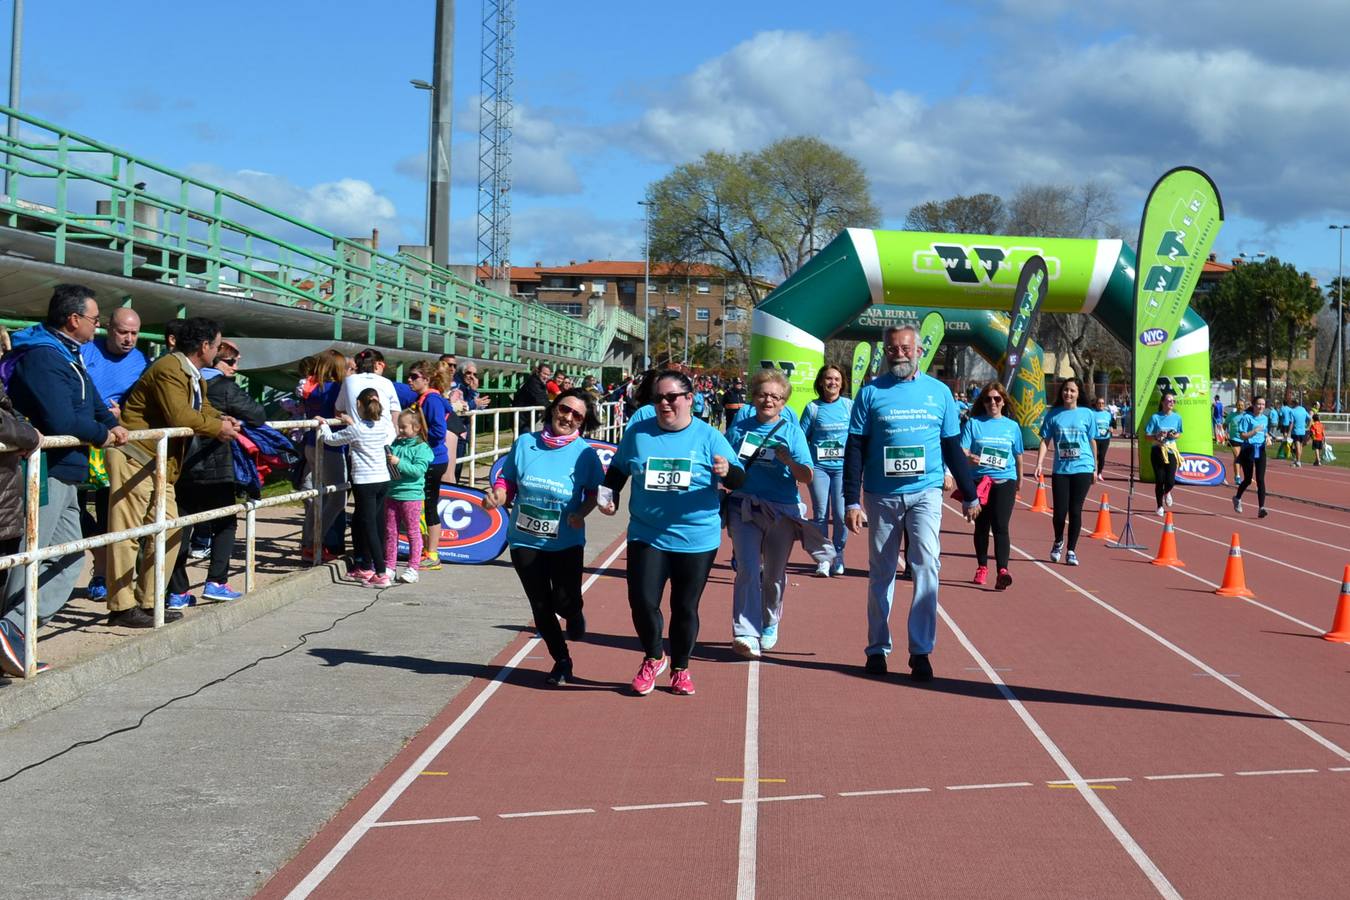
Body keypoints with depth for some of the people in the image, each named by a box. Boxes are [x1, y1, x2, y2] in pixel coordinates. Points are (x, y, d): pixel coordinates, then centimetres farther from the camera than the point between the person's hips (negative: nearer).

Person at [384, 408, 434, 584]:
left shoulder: (421, 448, -7)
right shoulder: (395, 445, 10)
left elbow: (418, 470, -19)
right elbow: (385, 463, 21)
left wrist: (398, 463, -22)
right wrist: (385, 460, -1)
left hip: (411, 495, -6)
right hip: (392, 494, 6)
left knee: (413, 532, 2)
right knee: (390, 531, 9)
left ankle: (412, 568, 6)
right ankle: (389, 566, 17)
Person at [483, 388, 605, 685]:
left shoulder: (585, 453, -8)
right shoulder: (525, 443, -4)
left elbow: (592, 493, 1)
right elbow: (507, 482, 2)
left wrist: (581, 513, -17)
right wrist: (496, 496, -18)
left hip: (566, 543, -2)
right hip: (525, 541, 2)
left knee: (565, 602, -7)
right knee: (541, 606, 8)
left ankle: (574, 615, 34)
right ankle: (561, 661, 30)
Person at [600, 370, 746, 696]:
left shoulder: (708, 437, -4)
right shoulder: (638, 432, 2)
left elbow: (740, 480, -5)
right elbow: (617, 470, 16)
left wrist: (728, 471, -27)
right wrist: (609, 496, 0)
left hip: (697, 539, -1)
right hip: (646, 535, 1)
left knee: (685, 607, 8)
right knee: (642, 601, -8)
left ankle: (680, 669, 29)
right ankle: (653, 658, 20)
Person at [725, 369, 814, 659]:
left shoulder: (792, 432, 2)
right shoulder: (739, 429, 7)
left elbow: (807, 478, -5)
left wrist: (790, 461, -24)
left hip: (782, 511, 0)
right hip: (745, 508, 0)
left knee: (774, 574, 11)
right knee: (747, 570, -14)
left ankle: (769, 625, 35)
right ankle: (746, 634, -18)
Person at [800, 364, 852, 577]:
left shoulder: (849, 406, 4)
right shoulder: (813, 408, 3)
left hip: (843, 466, 0)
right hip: (819, 466, 0)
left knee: (841, 514, -5)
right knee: (820, 514, 0)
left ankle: (838, 555, 15)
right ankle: (823, 558, 9)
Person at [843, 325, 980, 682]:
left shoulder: (939, 392, 6)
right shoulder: (870, 393, 1)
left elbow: (953, 448, 12)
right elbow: (855, 449, 0)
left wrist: (969, 495, 12)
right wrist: (851, 501, -6)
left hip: (925, 493, 0)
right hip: (881, 496, 0)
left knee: (927, 565, -14)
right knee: (881, 573, 8)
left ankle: (921, 650, -8)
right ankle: (877, 649, 20)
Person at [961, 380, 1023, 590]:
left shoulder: (1012, 426, 8)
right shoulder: (973, 423, 2)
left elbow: (1018, 456, 17)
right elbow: (962, 450, -6)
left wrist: (1019, 481, 24)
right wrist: (969, 457, -27)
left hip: (1005, 481, 0)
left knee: (1000, 526, -12)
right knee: (981, 526, 12)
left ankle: (1002, 572, -20)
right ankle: (982, 567, 28)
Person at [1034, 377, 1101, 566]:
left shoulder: (1086, 414, 4)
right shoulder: (1053, 414, 3)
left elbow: (1092, 442, 10)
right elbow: (1045, 441, 3)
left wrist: (1095, 469, 12)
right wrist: (1039, 464, -9)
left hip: (1082, 468, 0)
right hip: (1060, 470, 0)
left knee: (1075, 510, 0)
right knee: (1060, 510, -1)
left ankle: (1071, 551, 12)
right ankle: (1058, 542, 28)